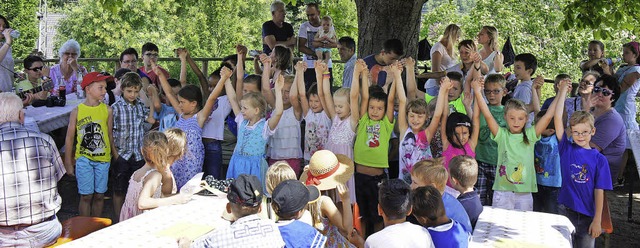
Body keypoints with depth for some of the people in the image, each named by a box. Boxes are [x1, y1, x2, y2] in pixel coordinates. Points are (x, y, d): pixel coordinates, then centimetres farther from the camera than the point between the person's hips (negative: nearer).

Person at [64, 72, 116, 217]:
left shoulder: (107, 110, 2)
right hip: (83, 158, -2)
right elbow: (69, 138, 2)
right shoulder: (77, 111, -3)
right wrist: (68, 163, 2)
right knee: (86, 196, -1)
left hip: (103, 158, 2)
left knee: (99, 195, 8)